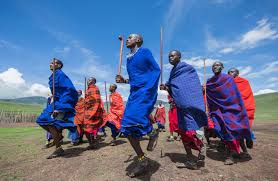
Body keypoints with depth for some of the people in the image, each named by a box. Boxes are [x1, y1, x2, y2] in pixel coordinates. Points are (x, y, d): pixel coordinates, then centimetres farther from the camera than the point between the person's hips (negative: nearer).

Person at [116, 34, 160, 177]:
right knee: (127, 127, -2)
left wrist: (150, 89, -12)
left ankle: (152, 131, 4)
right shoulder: (129, 59, 23)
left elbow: (156, 70, -1)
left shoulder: (145, 52, 4)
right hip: (134, 92, 7)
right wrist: (124, 81, 12)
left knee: (136, 116, -31)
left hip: (146, 91, -7)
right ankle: (142, 161, 11)